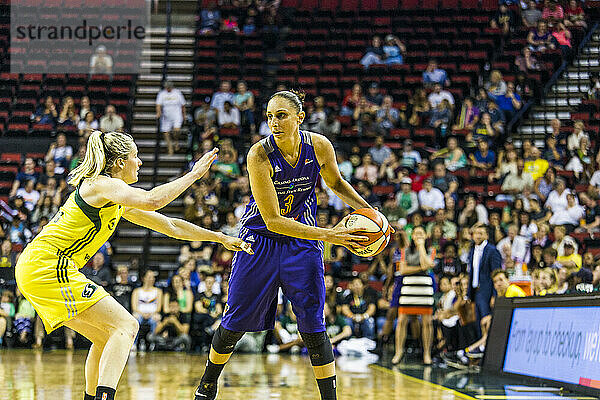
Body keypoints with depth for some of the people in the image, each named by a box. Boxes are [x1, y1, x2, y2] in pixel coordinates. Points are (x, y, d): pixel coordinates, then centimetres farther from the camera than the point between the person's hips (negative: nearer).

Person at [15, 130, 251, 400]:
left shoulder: (118, 202, 21)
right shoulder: (101, 184, -9)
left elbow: (170, 225, 26)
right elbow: (152, 200, -27)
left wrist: (221, 238, 27)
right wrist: (194, 174, -17)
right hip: (48, 267, -10)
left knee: (107, 337, 15)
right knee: (126, 326, -14)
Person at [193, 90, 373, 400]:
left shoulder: (319, 147, -15)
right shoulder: (260, 155, -25)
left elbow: (336, 183, 10)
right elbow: (273, 220, -28)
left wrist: (367, 211, -5)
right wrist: (327, 235, -34)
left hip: (302, 245, 2)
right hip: (260, 239, -1)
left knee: (313, 328, -5)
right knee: (234, 324, 7)